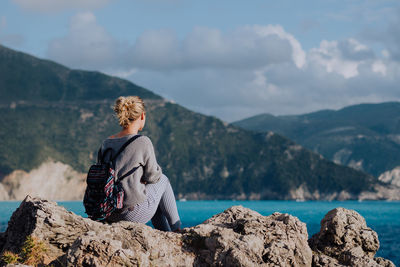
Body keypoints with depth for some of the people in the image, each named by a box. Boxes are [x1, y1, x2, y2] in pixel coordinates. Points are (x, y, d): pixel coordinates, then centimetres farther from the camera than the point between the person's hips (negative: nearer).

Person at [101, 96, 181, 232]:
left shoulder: (106, 143, 5)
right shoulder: (143, 142, -14)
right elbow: (152, 176, -3)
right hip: (132, 214, -7)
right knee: (162, 180, 22)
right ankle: (176, 229, 31)